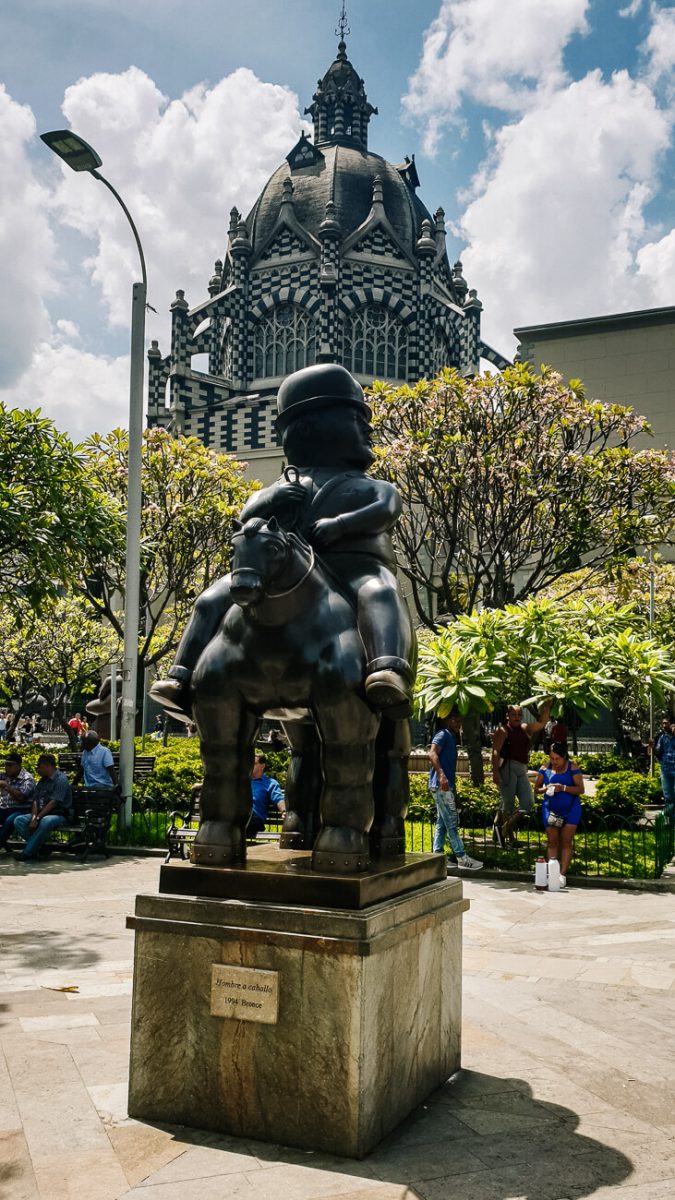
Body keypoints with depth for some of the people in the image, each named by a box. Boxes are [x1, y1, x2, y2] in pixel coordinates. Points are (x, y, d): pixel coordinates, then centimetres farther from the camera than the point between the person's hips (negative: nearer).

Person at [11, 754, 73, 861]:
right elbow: (35, 800, 6)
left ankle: (28, 852, -26)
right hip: (43, 814, 8)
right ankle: (38, 846, -15)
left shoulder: (61, 779, -11)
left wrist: (37, 818, -23)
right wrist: (33, 817, -12)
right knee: (18, 820, -13)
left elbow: (53, 803, -20)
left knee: (46, 821, -40)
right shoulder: (43, 780, 16)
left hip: (60, 815, -8)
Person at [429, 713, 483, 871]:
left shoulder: (452, 738, 22)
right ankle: (462, 858, -7)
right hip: (441, 785, -10)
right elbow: (432, 754, -22)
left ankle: (437, 856, 12)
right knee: (451, 823, -7)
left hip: (446, 786, 10)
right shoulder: (443, 735, -6)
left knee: (442, 822, 10)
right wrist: (441, 775, -34)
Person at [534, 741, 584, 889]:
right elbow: (536, 788, 9)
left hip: (570, 810, -2)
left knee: (566, 842, -4)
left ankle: (563, 874, -4)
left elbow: (580, 789, -9)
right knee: (552, 842, 0)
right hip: (551, 809, 2)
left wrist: (563, 788, -22)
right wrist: (545, 789, -13)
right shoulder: (545, 769, 3)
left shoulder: (573, 768, -4)